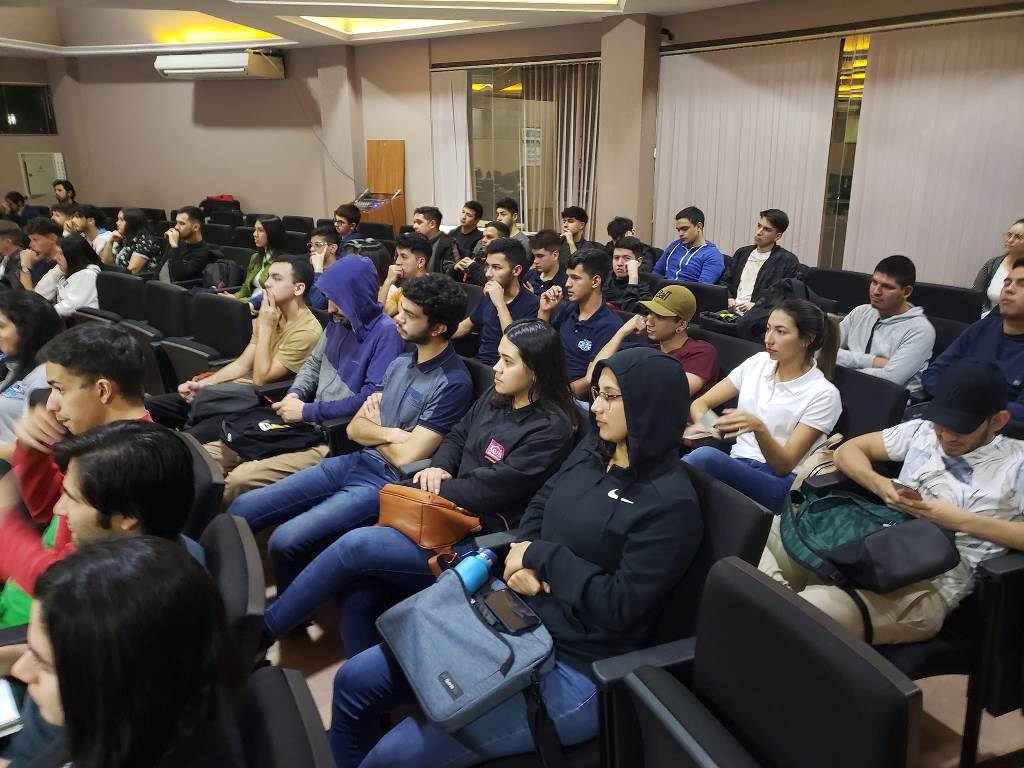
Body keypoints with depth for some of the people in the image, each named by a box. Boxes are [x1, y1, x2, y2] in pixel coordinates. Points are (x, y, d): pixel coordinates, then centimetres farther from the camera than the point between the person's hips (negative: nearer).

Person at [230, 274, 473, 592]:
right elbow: (355, 428, 11)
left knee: (285, 540, -24)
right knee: (242, 508, -1)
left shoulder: (453, 383, -15)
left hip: (386, 484, -8)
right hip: (354, 463, 8)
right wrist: (390, 434, -9)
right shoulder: (400, 363, 11)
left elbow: (405, 456, -17)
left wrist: (375, 429, 2)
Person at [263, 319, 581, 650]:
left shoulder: (551, 429, -15)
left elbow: (490, 490, -18)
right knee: (355, 594, -13)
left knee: (355, 545, -19)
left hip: (479, 540, -8)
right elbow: (457, 437, 19)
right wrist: (439, 468, -3)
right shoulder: (495, 397, 10)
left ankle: (260, 631, -1)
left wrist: (425, 493, -9)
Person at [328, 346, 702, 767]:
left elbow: (621, 605, -20)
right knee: (354, 681, 6)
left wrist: (541, 557, -12)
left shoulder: (671, 503, -17)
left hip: (572, 669, -8)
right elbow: (539, 505, 14)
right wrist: (523, 559, -7)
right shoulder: (592, 450, 7)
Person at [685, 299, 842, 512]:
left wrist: (758, 427, -28)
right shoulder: (757, 363, 10)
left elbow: (785, 465, -8)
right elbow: (701, 402, 12)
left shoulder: (822, 393, -5)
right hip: (738, 465, 4)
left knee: (705, 456, -35)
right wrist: (702, 425, -13)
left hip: (779, 483, -4)